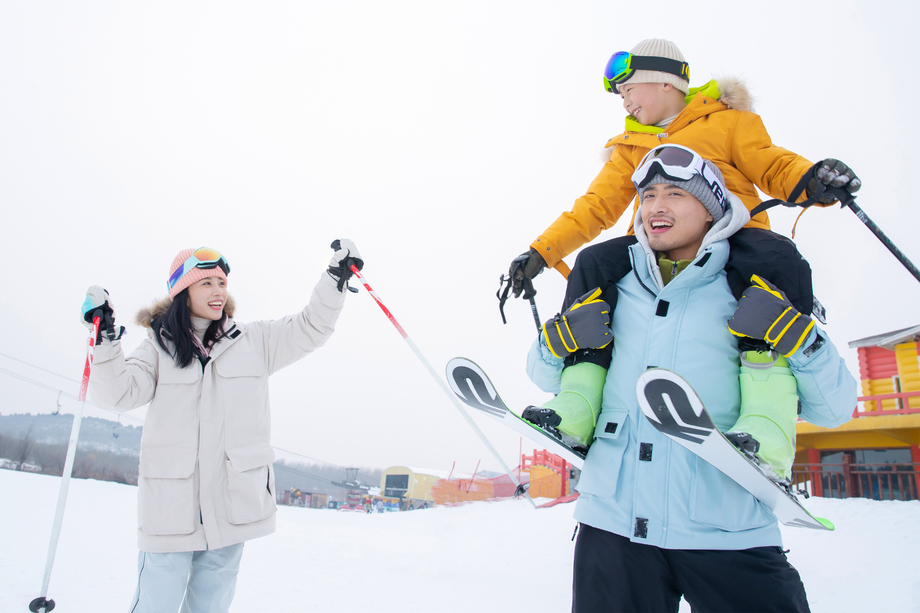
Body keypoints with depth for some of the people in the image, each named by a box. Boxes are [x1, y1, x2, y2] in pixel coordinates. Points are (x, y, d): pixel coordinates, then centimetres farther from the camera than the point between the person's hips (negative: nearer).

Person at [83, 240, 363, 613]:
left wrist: (336, 278, 0)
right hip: (171, 506, -2)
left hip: (233, 504, 2)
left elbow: (309, 329, 9)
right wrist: (106, 341, -21)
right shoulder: (160, 345, 3)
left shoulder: (255, 341, 9)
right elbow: (120, 393, -7)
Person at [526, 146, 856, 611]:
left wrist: (799, 340, -13)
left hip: (728, 531, -1)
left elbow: (833, 410, 4)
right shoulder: (613, 288, 7)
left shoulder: (752, 295, 3)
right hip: (613, 522, 1)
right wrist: (555, 342, -5)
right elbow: (546, 377, 16)